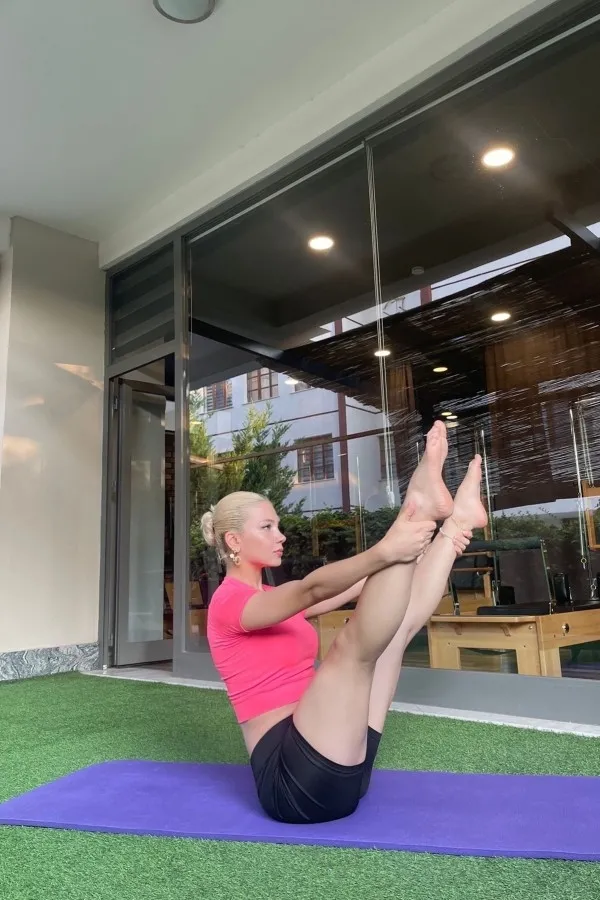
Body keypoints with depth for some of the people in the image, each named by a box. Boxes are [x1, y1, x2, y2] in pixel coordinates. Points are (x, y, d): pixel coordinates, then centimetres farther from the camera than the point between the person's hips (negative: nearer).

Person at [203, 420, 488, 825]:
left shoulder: (271, 600, 19)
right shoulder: (229, 601, -8)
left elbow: (352, 589, 10)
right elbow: (311, 590, -28)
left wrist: (426, 546, 1)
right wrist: (383, 551, -43)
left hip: (337, 766, 8)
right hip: (292, 777, -8)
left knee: (400, 621, 3)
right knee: (352, 645, -27)